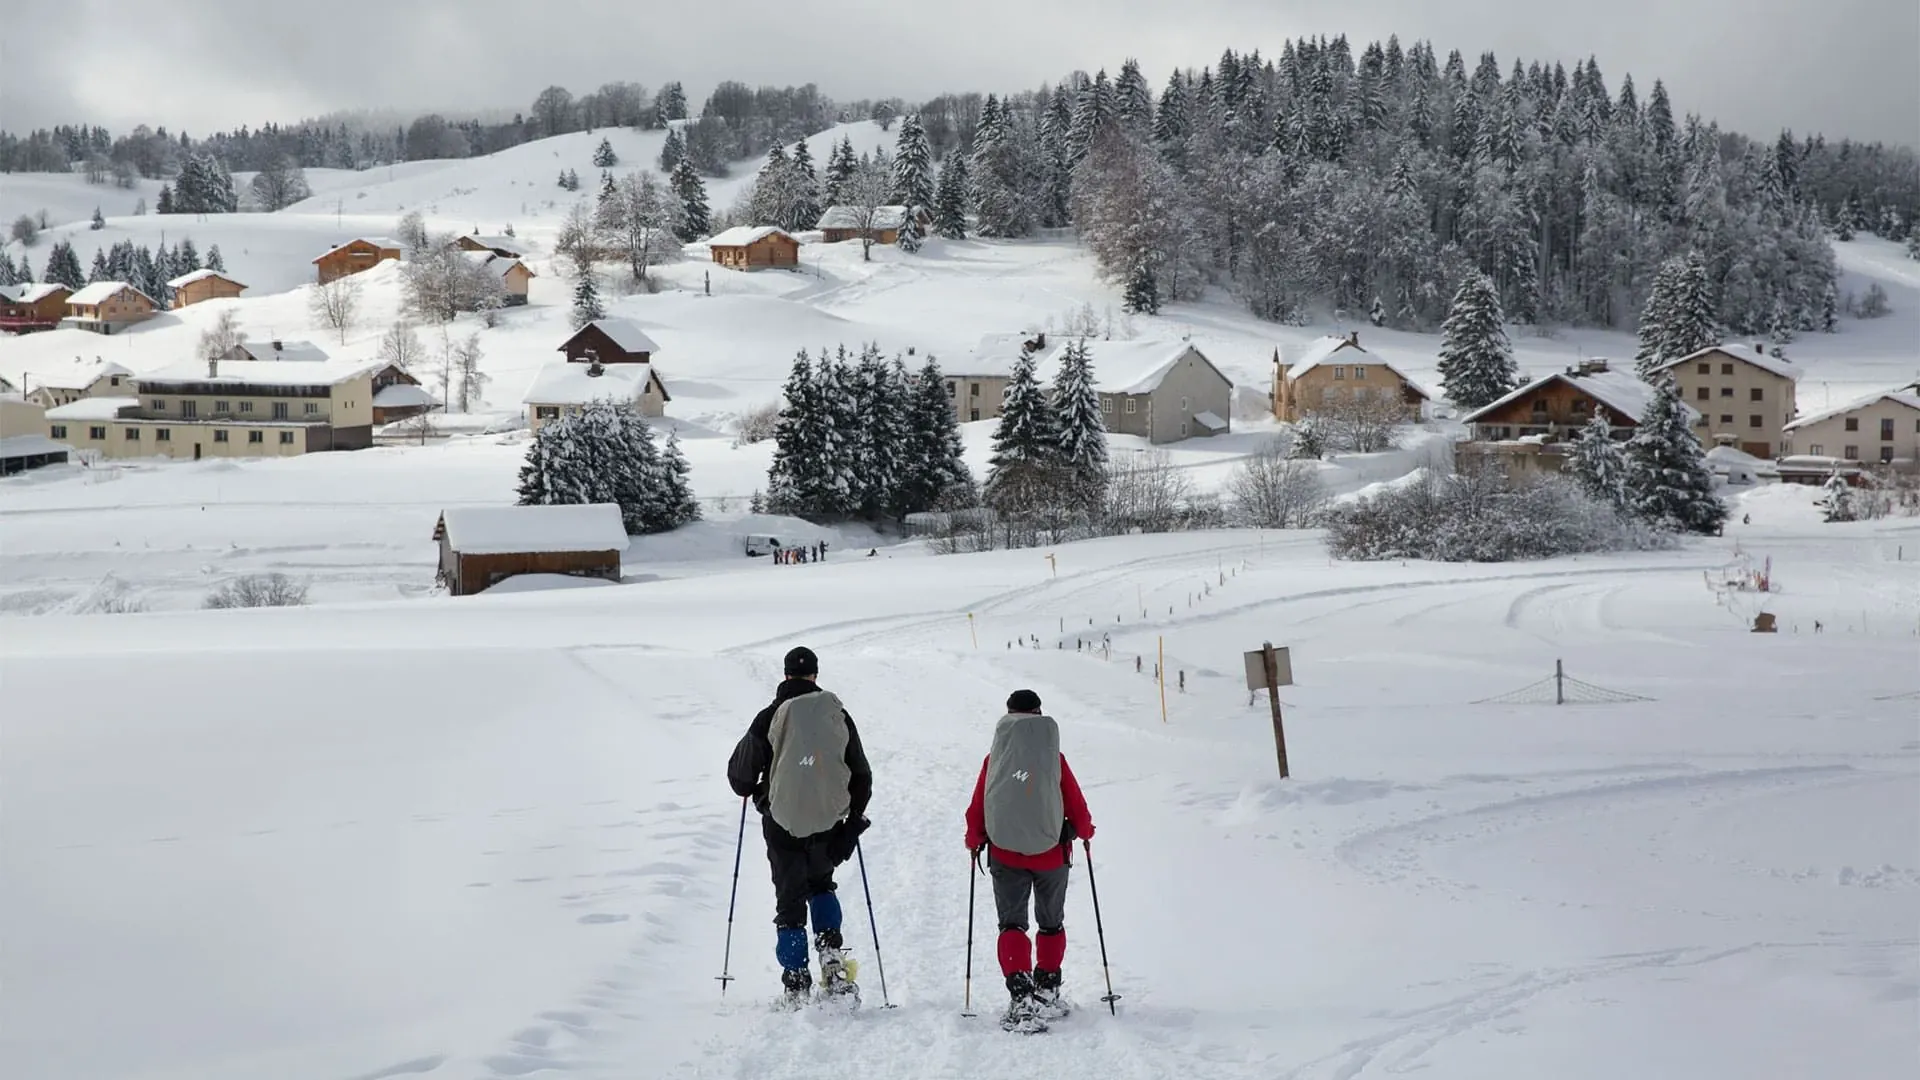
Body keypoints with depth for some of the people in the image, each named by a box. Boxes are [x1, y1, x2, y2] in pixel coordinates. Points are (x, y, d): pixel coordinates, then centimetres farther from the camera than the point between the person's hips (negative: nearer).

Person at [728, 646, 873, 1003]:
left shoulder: (770, 718, -7)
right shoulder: (838, 715, 1)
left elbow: (740, 774, 1)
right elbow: (861, 776, 6)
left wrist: (750, 791, 24)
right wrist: (854, 819, 18)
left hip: (783, 824, -2)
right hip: (829, 823, 2)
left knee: (790, 901, 8)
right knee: (820, 884, 27)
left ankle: (797, 985, 6)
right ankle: (831, 952, 8)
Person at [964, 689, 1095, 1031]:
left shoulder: (994, 759, -1)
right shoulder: (1054, 758, -3)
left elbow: (976, 810, 3)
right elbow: (1076, 807, 3)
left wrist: (974, 842, 21)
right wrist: (1085, 831, 24)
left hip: (1005, 855, 0)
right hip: (1051, 853, 0)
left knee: (1012, 925, 3)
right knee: (1051, 924, 18)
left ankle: (1021, 995, -13)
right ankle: (1047, 991, 24)